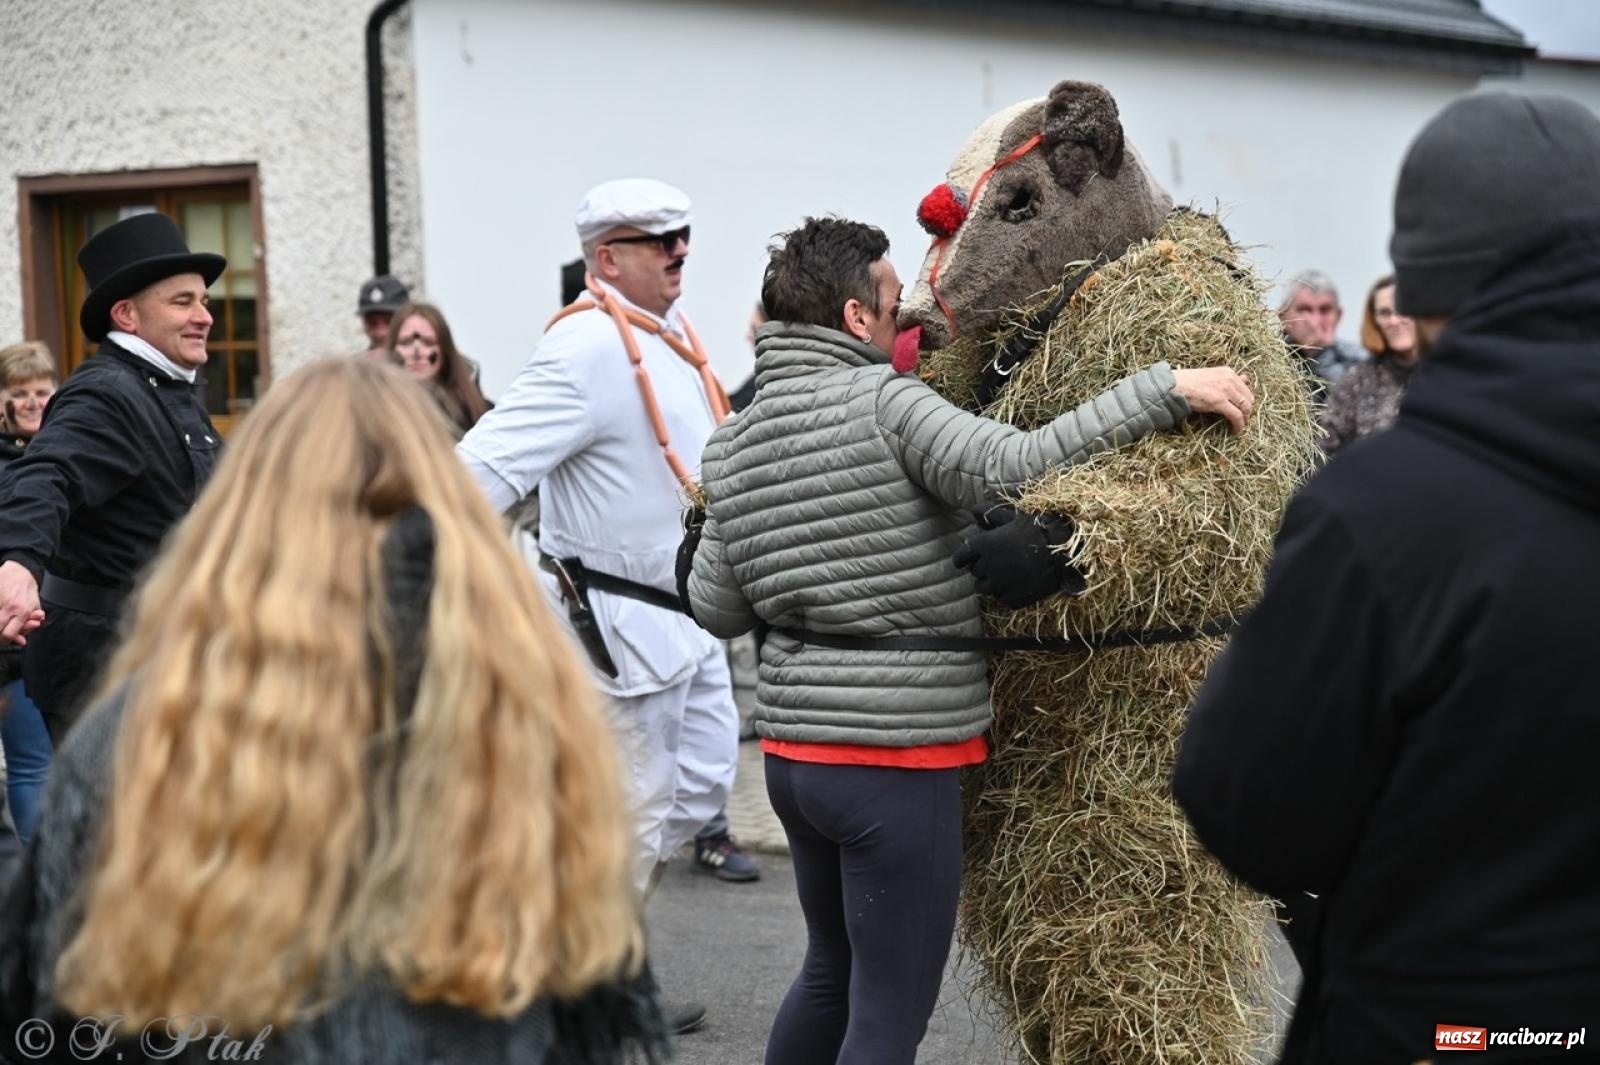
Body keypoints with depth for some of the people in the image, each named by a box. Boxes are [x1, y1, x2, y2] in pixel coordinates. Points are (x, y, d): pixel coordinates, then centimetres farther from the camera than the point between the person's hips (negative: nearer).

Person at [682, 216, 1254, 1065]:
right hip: (894, 756, -8)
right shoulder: (885, 404, -13)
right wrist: (1165, 389, -21)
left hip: (792, 747, 8)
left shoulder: (730, 445, 8)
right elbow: (1019, 468, -26)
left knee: (832, 971, 25)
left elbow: (717, 609, 12)